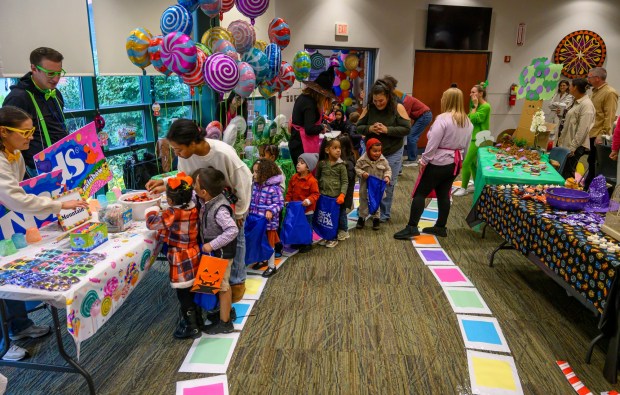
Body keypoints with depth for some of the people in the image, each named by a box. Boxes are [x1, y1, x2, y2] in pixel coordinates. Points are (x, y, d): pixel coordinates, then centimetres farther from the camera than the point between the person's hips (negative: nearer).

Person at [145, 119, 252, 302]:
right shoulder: (186, 153, -26)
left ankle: (237, 281, 19)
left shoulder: (223, 153, -40)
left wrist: (238, 212, -15)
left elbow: (241, 184, -26)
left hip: (236, 191, -4)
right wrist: (165, 185, -23)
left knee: (235, 235, 3)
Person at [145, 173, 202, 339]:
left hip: (181, 260, -8)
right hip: (194, 257, 8)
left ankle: (191, 327, 19)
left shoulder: (173, 213, -24)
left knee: (183, 294, 7)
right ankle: (197, 321, 35)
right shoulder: (193, 208, -5)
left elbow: (152, 222, -19)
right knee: (192, 291, 21)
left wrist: (152, 210, 1)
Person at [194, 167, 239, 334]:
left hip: (221, 253, -9)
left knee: (222, 285, 6)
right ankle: (227, 310, 42)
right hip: (214, 251, 9)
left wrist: (212, 245, -30)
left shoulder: (219, 210, -31)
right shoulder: (207, 200, -6)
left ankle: (225, 322, 22)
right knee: (220, 283, 23)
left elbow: (233, 230, -35)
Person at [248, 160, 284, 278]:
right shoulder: (254, 185, 1)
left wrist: (271, 211, -29)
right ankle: (262, 260, 43)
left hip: (269, 222, -7)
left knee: (269, 243, 8)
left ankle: (272, 266, 23)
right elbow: (251, 200, 12)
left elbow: (279, 204, -16)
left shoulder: (274, 188, -20)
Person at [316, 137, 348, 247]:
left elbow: (345, 181, -8)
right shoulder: (321, 164, -1)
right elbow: (317, 178, 10)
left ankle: (333, 238, 22)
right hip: (324, 196, 2)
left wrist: (342, 194, -19)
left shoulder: (341, 165, -8)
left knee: (338, 216, 7)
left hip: (336, 196, -2)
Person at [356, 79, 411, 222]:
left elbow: (406, 129, -13)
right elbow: (358, 127, -1)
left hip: (392, 153, -2)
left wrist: (387, 130, -25)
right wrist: (369, 129, -22)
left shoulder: (398, 108, -11)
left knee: (387, 184, 6)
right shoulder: (368, 108, -5)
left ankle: (384, 214, 20)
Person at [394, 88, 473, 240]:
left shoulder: (443, 119, -17)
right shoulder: (467, 121, 8)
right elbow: (466, 144, 14)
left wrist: (424, 160, -12)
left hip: (438, 162, -8)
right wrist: (458, 158, 21)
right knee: (444, 194, 14)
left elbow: (433, 143, -20)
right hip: (455, 163, 8)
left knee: (420, 193, -3)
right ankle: (441, 227, 20)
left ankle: (412, 227, -5)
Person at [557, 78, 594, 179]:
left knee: (567, 173, -4)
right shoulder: (576, 102, 13)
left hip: (576, 146, -9)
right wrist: (562, 137, 18)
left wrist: (572, 147, -20)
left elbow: (582, 130, -20)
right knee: (561, 170, 10)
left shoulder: (586, 105, -15)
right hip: (567, 143, 9)